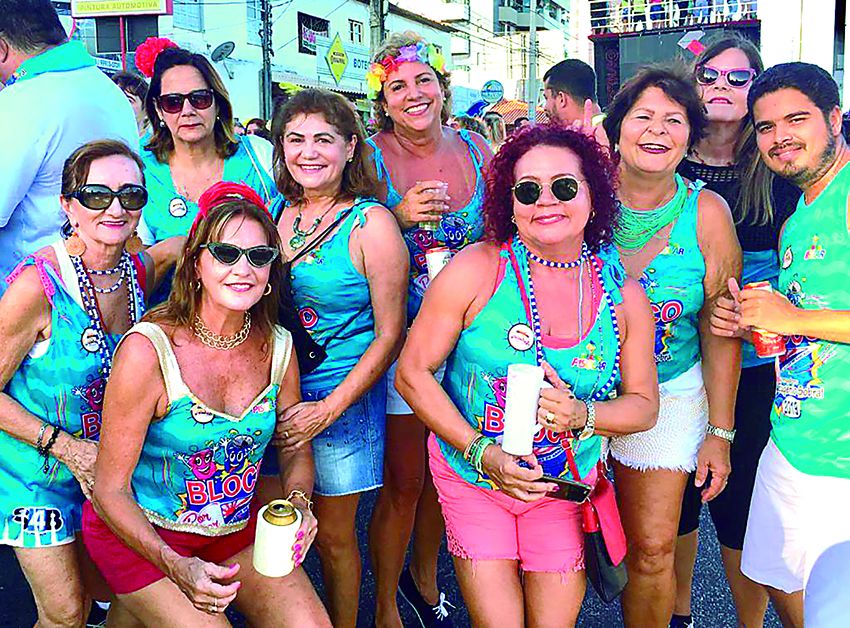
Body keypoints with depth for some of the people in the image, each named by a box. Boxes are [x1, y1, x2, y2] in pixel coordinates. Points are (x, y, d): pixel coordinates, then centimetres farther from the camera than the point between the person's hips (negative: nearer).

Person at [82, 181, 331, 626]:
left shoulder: (278, 347, -7)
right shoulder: (147, 350, -22)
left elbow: (296, 450, 8)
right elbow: (109, 491, -17)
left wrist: (299, 504, -13)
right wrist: (176, 566, -29)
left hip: (237, 530, 4)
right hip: (139, 535, -3)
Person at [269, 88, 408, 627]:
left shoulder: (371, 224, -11)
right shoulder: (276, 213, 4)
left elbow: (390, 334, -11)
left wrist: (327, 409, -15)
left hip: (342, 397, -4)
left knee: (333, 536, 10)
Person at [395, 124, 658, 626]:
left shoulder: (623, 293, -6)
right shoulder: (476, 271, -16)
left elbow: (644, 404, 2)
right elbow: (412, 373, -12)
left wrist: (583, 415, -19)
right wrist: (481, 452, -21)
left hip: (566, 490, 3)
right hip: (472, 478, -2)